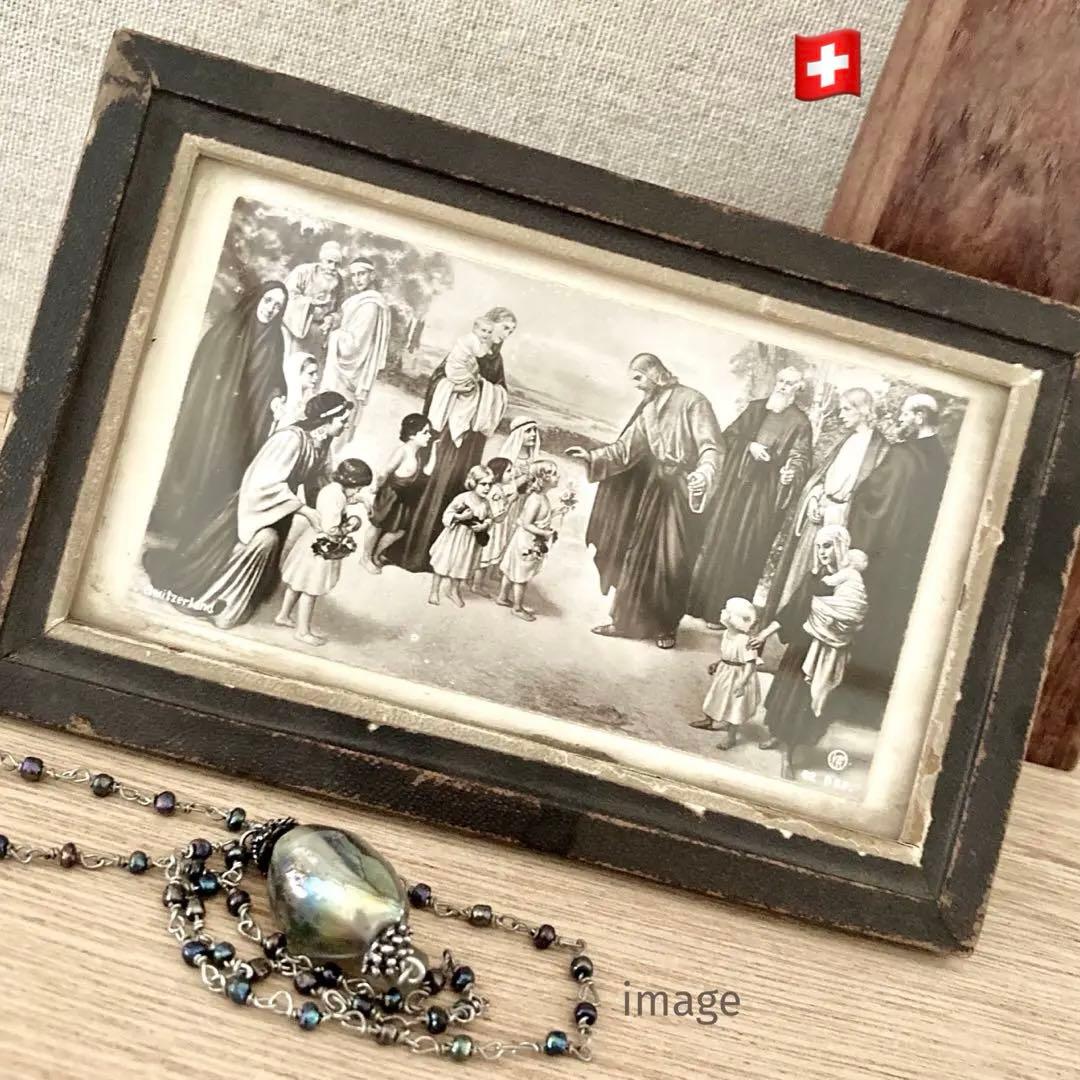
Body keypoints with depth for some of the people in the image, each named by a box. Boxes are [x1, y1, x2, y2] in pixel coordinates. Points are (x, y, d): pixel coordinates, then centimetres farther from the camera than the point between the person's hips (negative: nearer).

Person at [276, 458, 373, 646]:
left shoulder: (333, 489, -1)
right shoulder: (335, 497, -30)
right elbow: (331, 530, -30)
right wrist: (348, 527, -13)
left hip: (314, 542, 10)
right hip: (321, 548, -10)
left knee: (298, 583, 23)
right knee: (310, 590, 4)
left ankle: (283, 616, 39)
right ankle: (303, 631, 16)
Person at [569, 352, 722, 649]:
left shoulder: (692, 402, -14)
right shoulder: (648, 408, 10)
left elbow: (710, 447, -21)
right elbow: (627, 447, 6)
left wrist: (704, 472, -40)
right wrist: (593, 457, -7)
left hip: (681, 491, -7)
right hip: (652, 488, 7)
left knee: (671, 562, 0)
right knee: (636, 555, 7)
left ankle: (666, 627, 15)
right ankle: (624, 620, 16)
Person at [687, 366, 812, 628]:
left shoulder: (800, 422, -1)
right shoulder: (755, 408, 10)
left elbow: (800, 457, -9)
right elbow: (729, 435, 9)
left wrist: (791, 472, -31)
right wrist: (749, 445, -10)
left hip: (763, 491, -4)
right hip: (733, 483, 4)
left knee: (741, 551, -2)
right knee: (715, 542, 5)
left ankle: (722, 612, 3)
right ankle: (699, 601, 15)